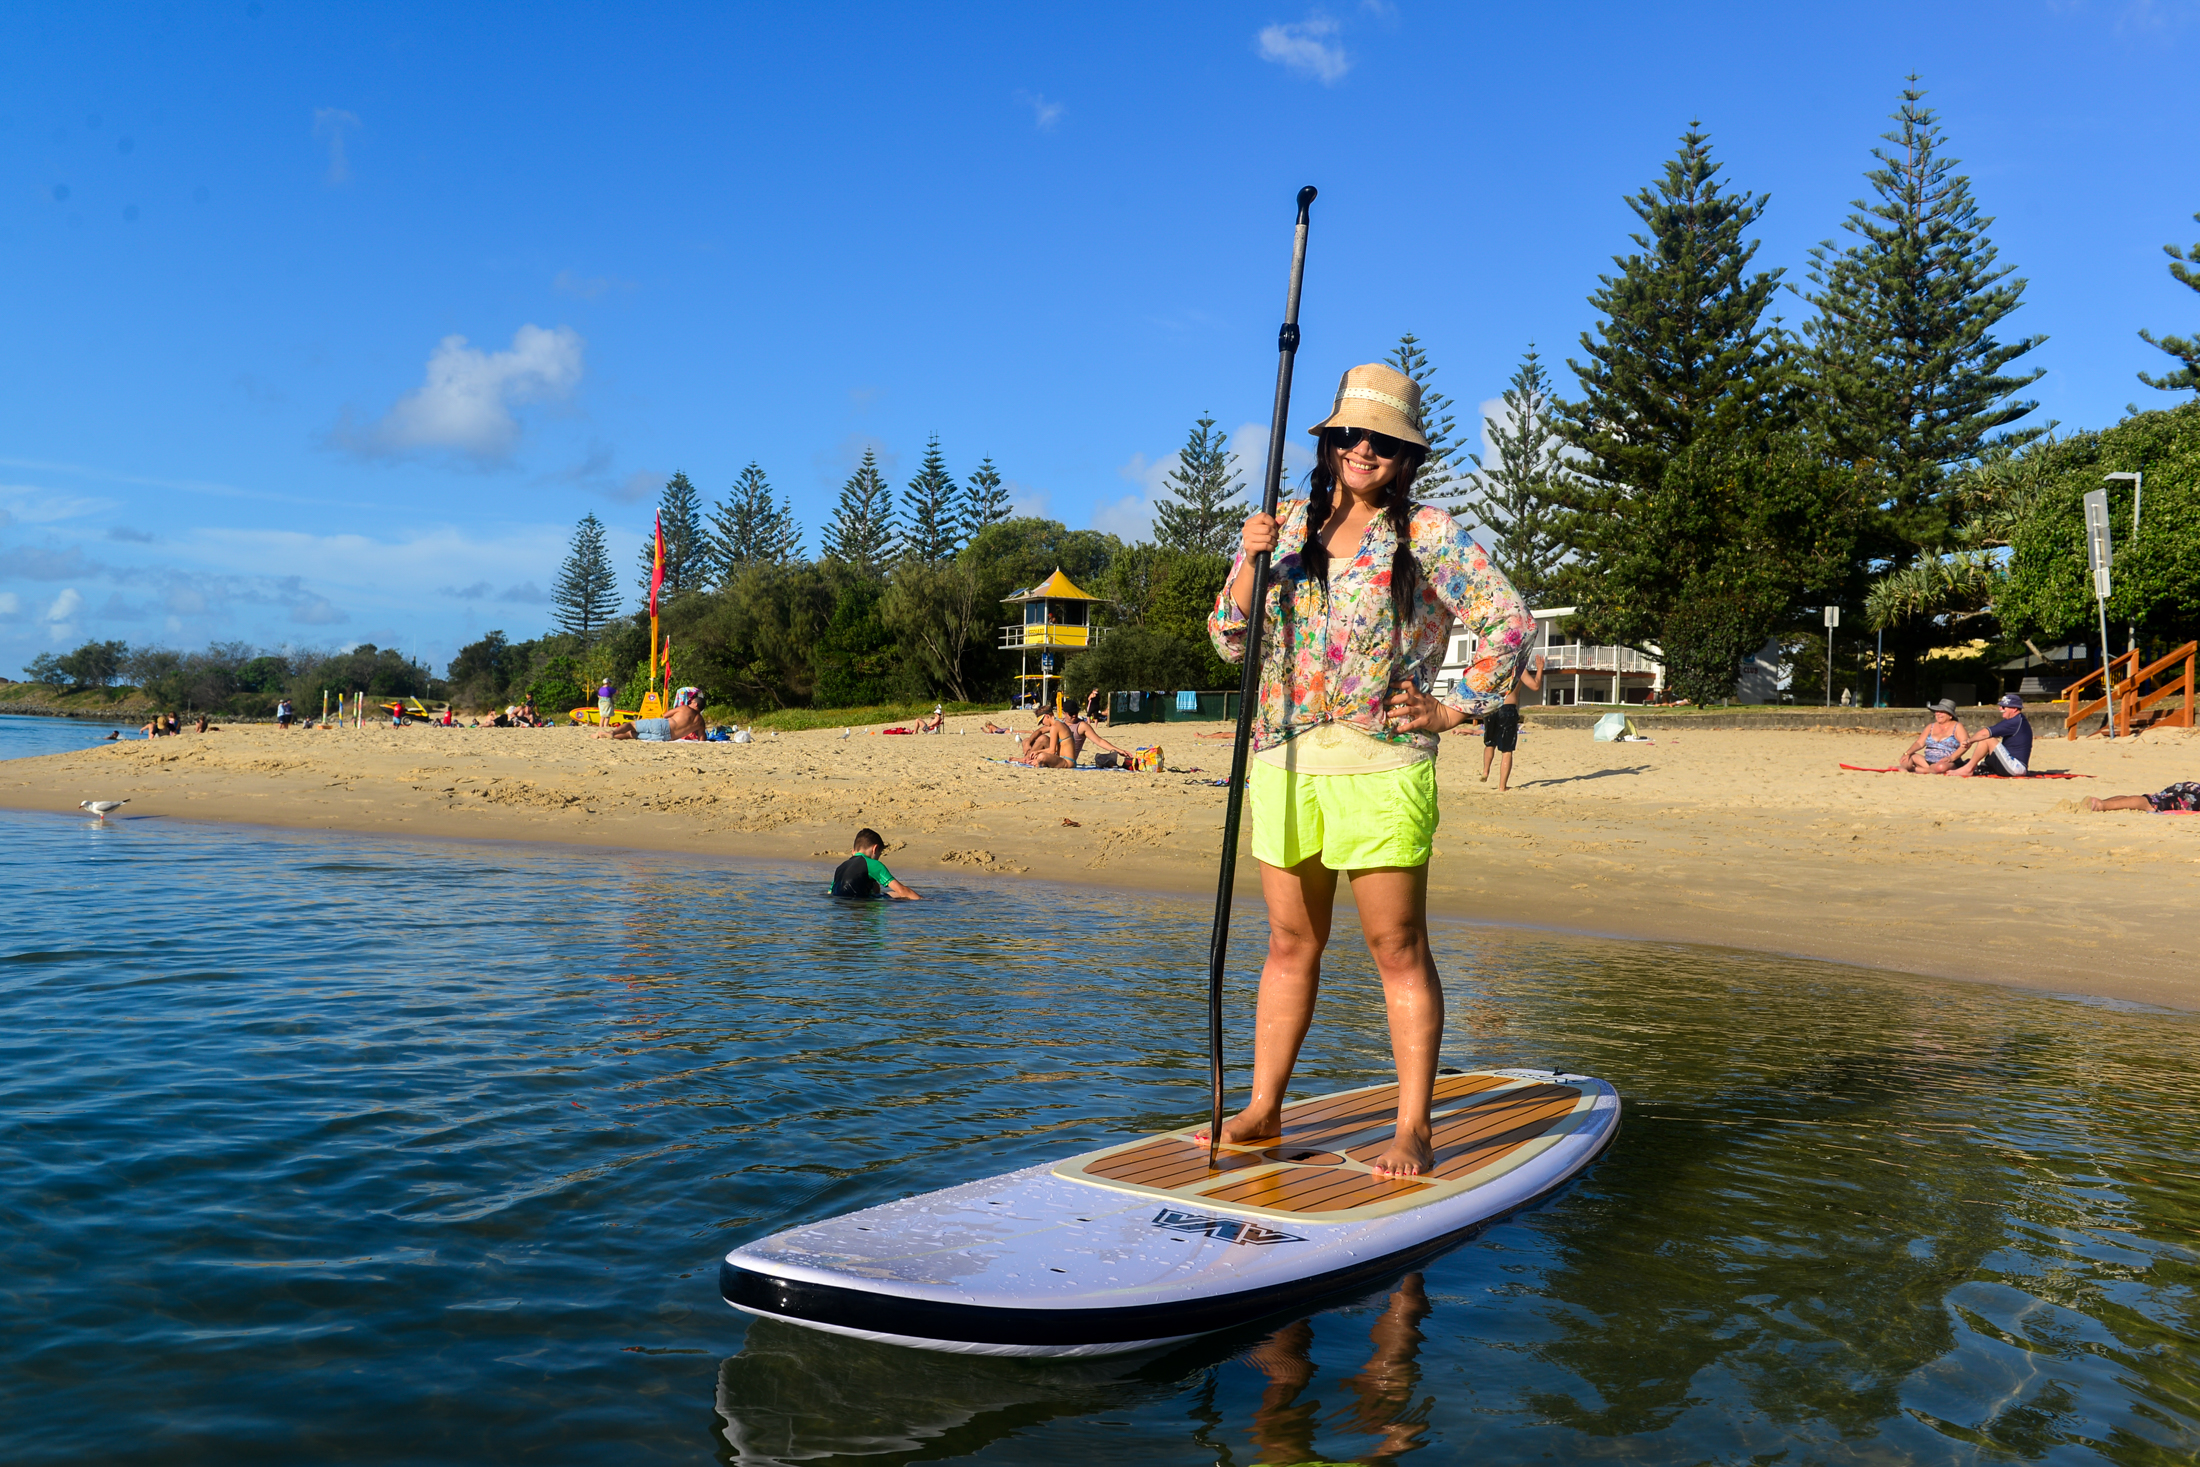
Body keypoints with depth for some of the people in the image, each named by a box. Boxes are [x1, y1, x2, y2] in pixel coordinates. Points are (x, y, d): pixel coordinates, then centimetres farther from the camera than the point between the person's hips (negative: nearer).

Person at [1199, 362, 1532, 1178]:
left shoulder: (1429, 536, 1)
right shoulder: (1283, 528, 13)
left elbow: (1510, 622, 0)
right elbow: (1231, 644, 10)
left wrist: (1453, 711, -4)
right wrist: (1251, 565, -6)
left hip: (1378, 764, -4)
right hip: (1283, 758, 4)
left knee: (1398, 948, -2)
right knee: (1291, 942, 11)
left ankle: (1413, 1132, 5)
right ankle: (1262, 1110, 19)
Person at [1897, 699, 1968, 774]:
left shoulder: (1957, 727, 3)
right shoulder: (1930, 727, 17)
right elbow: (1919, 743, 9)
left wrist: (1951, 758, -25)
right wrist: (1907, 753, -11)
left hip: (1946, 763, -6)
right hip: (1927, 761, 6)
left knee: (1941, 767, -40)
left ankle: (1913, 769, -35)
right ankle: (1903, 767, -43)